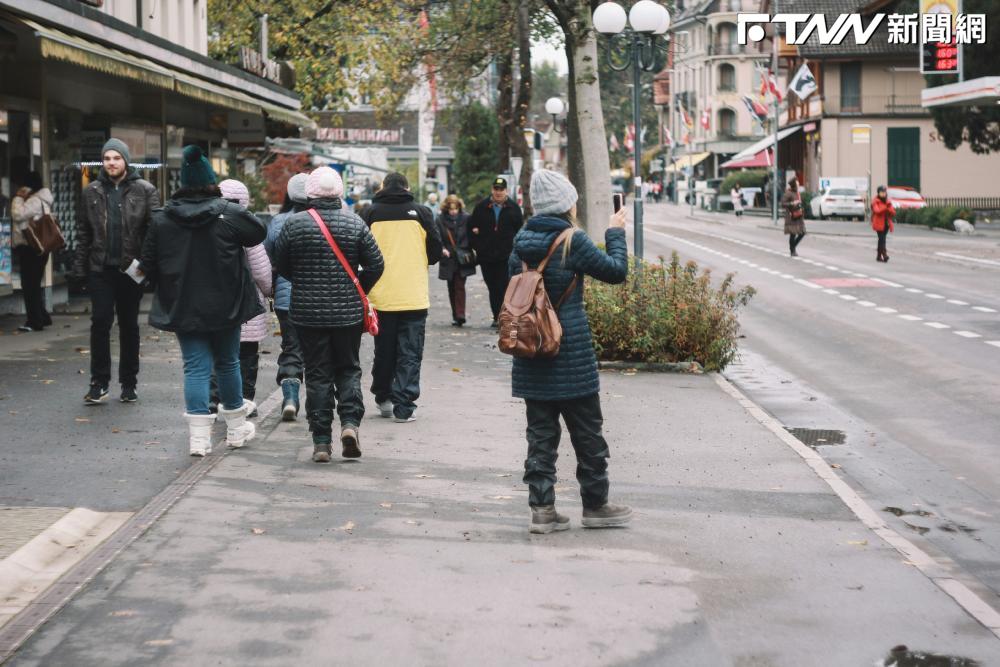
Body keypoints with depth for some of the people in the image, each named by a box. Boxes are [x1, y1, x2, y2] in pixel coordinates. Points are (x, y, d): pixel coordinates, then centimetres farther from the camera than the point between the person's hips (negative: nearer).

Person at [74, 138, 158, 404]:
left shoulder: (145, 191, -2)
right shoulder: (92, 191, 7)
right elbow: (83, 231, 9)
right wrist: (80, 265, 2)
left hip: (131, 268, -1)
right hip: (100, 268, 1)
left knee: (129, 325, 9)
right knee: (100, 322, -4)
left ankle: (129, 383, 17)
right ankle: (99, 383, 2)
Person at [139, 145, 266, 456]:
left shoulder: (162, 218, -4)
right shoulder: (229, 214, -11)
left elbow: (148, 265, 0)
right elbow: (259, 232, 3)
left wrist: (166, 287, 17)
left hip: (183, 307, 1)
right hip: (225, 305, -1)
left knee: (196, 367, 3)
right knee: (227, 363, 15)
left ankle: (199, 435, -6)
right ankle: (236, 427, 28)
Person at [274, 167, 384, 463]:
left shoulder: (294, 224, -6)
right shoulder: (355, 223, -5)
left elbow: (281, 265, 4)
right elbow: (375, 264, -3)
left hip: (307, 312, 0)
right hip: (348, 312, 0)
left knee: (317, 374, 6)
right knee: (348, 369, 15)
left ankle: (321, 441, 5)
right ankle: (350, 422, -4)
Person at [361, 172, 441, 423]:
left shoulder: (372, 213, 0)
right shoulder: (421, 212, -2)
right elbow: (435, 252, 1)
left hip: (381, 296, 2)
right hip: (414, 296, -2)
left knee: (383, 350, 16)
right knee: (410, 354, 2)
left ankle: (383, 398, 28)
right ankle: (404, 407, -3)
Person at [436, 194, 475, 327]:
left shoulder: (466, 218, -1)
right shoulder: (440, 220, -1)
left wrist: (472, 249, -7)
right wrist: (442, 249, -23)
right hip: (448, 260, 2)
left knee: (459, 286, -11)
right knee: (452, 288, 9)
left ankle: (460, 315, -13)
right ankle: (456, 315, 19)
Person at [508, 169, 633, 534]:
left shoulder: (521, 242, 3)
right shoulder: (572, 241, -13)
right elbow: (616, 271, -5)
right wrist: (615, 234, 7)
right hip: (570, 355, -5)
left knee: (540, 434, 9)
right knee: (587, 433, 9)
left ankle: (542, 508, 7)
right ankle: (595, 505, 19)